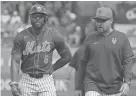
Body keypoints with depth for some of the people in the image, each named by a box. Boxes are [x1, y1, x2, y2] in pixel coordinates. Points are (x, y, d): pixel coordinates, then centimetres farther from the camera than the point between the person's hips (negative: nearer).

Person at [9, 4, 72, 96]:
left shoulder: (54, 35, 0)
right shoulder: (21, 36, -1)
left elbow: (67, 56, 12)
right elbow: (15, 61, -6)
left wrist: (52, 68, 9)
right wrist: (14, 83, -17)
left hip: (46, 81, -1)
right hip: (27, 81, 1)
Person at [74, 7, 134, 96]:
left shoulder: (121, 38, 2)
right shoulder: (90, 39, 6)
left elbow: (128, 61, -2)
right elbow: (83, 63, 10)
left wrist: (127, 82, -15)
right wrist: (77, 87, 10)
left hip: (114, 88, 0)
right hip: (93, 85, 0)